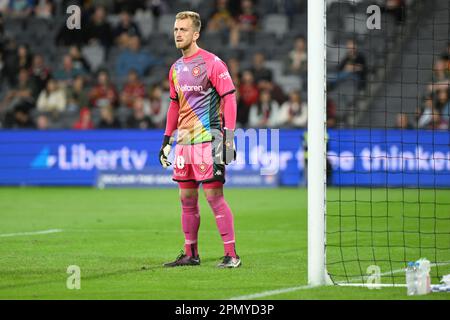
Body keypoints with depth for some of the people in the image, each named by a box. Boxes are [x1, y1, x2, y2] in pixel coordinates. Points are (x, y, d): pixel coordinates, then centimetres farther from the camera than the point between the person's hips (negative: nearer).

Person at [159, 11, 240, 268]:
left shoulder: (212, 63, -9)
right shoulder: (176, 68, 14)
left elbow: (229, 100, -11)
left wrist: (228, 137, -17)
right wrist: (167, 139, 20)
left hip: (207, 140, -7)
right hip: (184, 141, 7)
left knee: (214, 195, -10)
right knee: (187, 198, 9)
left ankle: (232, 255, -7)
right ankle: (191, 254, 17)